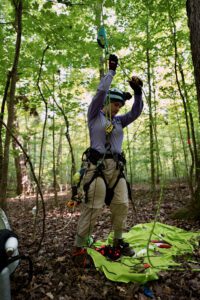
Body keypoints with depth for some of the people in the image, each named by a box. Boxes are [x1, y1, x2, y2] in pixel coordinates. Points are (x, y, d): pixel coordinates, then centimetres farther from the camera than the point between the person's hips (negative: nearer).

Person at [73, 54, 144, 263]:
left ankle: (118, 241, 22)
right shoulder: (94, 115, 6)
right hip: (97, 165, -6)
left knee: (122, 204, 4)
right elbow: (101, 91, -3)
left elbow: (136, 112, 11)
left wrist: (137, 91, 0)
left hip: (116, 167, 6)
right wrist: (111, 70, 6)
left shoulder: (119, 121, 20)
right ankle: (78, 247, 5)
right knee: (93, 207, -8)